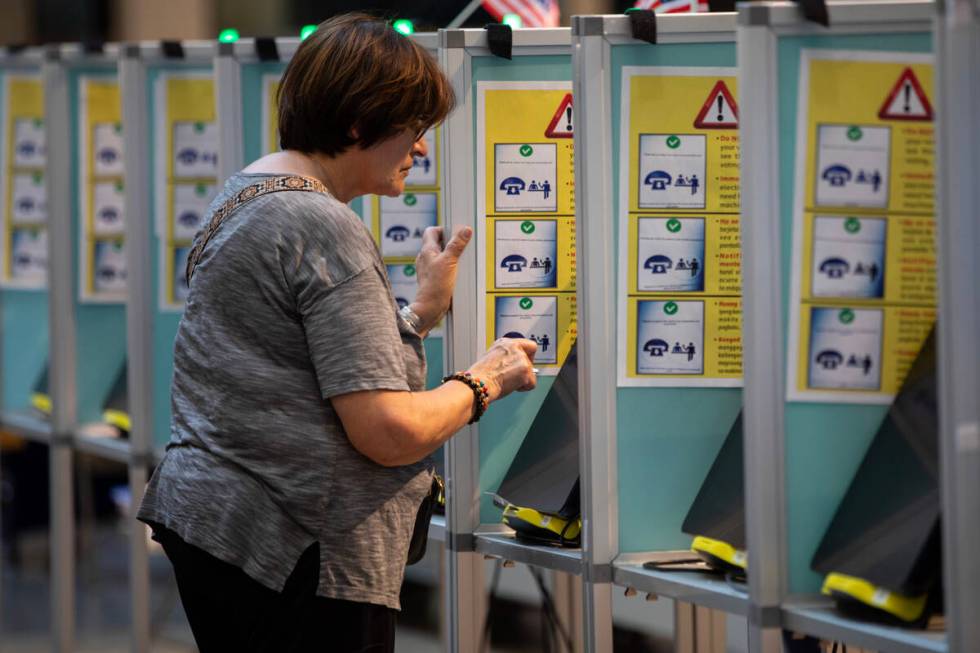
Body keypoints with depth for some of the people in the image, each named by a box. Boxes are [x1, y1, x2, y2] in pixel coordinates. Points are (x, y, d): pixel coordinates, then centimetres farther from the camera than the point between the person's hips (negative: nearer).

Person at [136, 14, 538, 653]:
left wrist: (424, 309, 16)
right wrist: (483, 381, -4)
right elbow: (390, 432, -21)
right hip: (297, 551, -10)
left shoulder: (245, 194, 14)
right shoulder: (326, 229, -17)